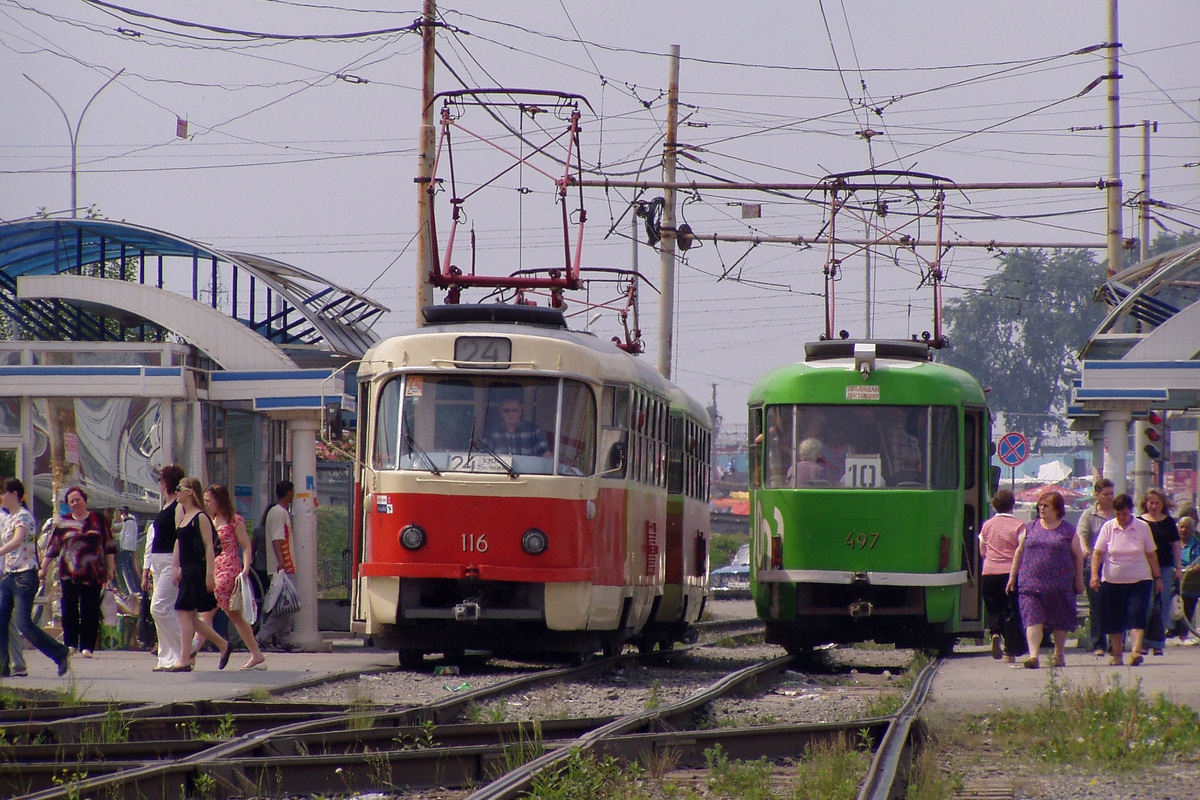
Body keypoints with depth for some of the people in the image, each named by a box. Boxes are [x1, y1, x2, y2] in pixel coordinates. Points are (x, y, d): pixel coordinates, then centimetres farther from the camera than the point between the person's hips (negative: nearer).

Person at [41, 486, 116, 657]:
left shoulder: (97, 519, 9)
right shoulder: (63, 522, 11)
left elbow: (109, 545, 12)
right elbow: (52, 547, 15)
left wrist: (111, 568, 7)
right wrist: (43, 568, 13)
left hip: (93, 573, -1)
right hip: (69, 573, 1)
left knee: (90, 611, -2)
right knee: (69, 608, -7)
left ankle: (86, 646, 2)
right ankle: (70, 643, 5)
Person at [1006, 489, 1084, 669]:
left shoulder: (1068, 530, 4)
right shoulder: (1030, 529, 10)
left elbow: (1078, 555, 8)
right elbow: (1019, 553, 15)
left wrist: (1078, 580, 5)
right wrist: (1012, 577, 12)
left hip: (1060, 585, -1)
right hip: (1031, 584, 1)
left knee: (1060, 622, 9)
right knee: (1033, 620, -12)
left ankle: (1058, 654, 27)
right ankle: (1033, 655, -19)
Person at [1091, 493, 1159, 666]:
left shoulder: (1142, 527, 1)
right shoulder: (1108, 527, 1)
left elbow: (1151, 554, 8)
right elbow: (1098, 553, 0)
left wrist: (1157, 577, 9)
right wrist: (1094, 574, -13)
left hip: (1139, 580, -1)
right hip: (1112, 580, 1)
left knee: (1137, 616, -14)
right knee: (1114, 620, 5)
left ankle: (1136, 651, -23)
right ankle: (1117, 654, 17)